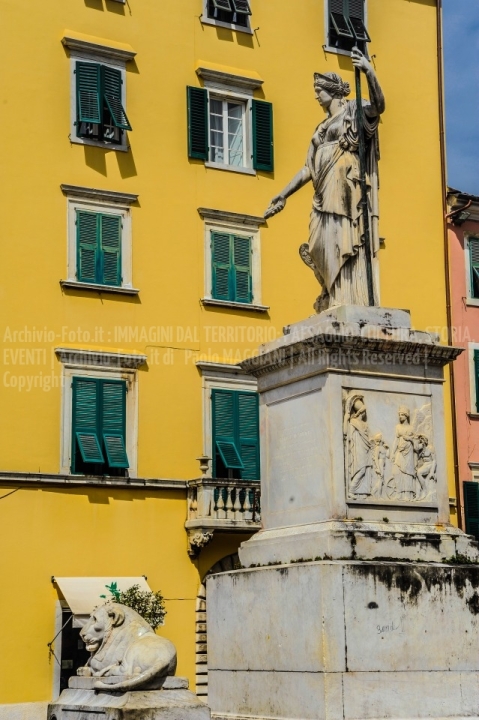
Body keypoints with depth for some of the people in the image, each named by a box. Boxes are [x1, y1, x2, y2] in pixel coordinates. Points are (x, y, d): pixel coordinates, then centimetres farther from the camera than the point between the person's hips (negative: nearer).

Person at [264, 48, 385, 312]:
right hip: (324, 194, 8)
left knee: (342, 242, -16)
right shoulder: (323, 127, 26)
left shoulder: (353, 110, 5)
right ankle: (334, 299, -3)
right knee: (323, 246, -2)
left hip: (343, 188, -8)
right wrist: (284, 194, 23)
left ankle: (350, 301, -20)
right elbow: (308, 168, 26)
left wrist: (369, 72, -31)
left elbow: (378, 106, -18)